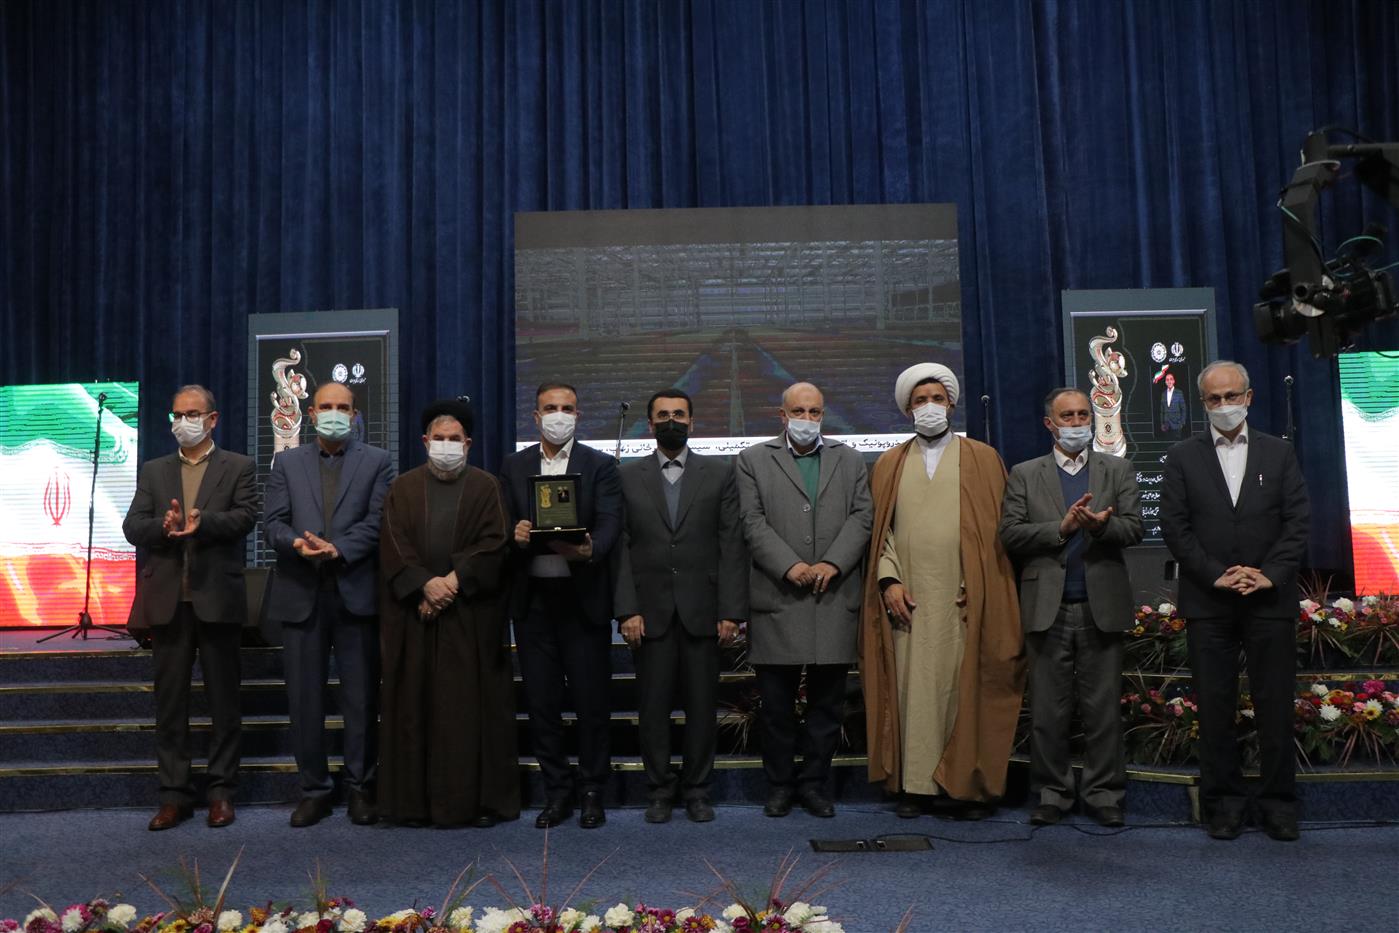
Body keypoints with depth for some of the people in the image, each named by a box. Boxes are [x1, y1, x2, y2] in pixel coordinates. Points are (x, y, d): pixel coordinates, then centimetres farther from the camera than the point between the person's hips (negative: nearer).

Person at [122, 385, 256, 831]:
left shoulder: (238, 467, 5)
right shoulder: (153, 471, 15)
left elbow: (245, 516, -9)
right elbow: (132, 526, 4)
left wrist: (203, 522, -26)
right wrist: (163, 527, -17)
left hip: (218, 598, -3)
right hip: (167, 600, 3)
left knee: (224, 699, 4)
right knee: (170, 701, 7)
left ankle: (222, 791, 14)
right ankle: (175, 794, 14)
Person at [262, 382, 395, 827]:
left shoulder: (377, 462, 8)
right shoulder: (287, 462, 14)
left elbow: (377, 521, -3)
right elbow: (272, 522, 5)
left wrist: (338, 550, -17)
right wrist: (296, 543, -16)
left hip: (356, 592, -2)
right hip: (301, 593, 2)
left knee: (361, 697, 2)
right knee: (304, 698, 5)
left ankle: (360, 787, 14)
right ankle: (314, 789, 16)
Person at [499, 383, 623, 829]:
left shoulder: (600, 466, 3)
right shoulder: (514, 466, 11)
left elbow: (610, 525, -8)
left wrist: (589, 550, -28)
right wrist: (516, 537, -16)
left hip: (583, 596, -2)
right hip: (533, 597, 3)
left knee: (591, 698, 1)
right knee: (541, 700, 7)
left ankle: (591, 792, 16)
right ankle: (557, 792, 20)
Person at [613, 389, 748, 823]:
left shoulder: (719, 474, 7)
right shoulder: (629, 477, 7)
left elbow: (732, 546, 2)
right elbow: (621, 547, 2)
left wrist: (731, 611, -5)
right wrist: (627, 610, -7)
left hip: (702, 611, 0)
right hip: (650, 612, 0)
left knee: (702, 705, 5)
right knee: (653, 705, 4)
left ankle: (696, 789, 20)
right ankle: (660, 788, 19)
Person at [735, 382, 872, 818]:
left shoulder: (849, 460, 14)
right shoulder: (753, 460, 7)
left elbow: (861, 518, 4)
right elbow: (753, 523, -2)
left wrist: (832, 564, -10)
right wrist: (790, 566, -13)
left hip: (835, 599, 2)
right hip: (777, 599, -2)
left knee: (828, 701, 7)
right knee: (776, 703, 4)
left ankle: (814, 782, 19)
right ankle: (780, 784, 18)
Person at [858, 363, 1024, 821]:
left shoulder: (982, 458, 9)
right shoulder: (889, 464, 14)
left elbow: (995, 528, 3)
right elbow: (880, 528, 9)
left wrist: (979, 586, -7)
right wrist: (889, 580, -5)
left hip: (963, 598, -1)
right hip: (908, 598, 1)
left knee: (964, 687, -1)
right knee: (912, 687, 1)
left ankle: (964, 783, 7)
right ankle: (915, 783, 7)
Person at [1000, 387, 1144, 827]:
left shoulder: (1119, 470, 11)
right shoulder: (1024, 475, 9)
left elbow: (1133, 528, 1)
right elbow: (1010, 533, -1)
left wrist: (1101, 525, -20)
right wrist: (1061, 528, -14)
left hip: (1102, 607, 0)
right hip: (1047, 609, 0)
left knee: (1104, 708, 4)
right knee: (1047, 710, 5)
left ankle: (1104, 793, 16)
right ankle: (1051, 792, 16)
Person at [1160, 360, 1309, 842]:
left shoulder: (1279, 453, 9)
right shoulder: (1182, 457, 6)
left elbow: (1297, 521, 3)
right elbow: (1174, 526, -1)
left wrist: (1269, 575, -10)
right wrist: (1217, 575, -10)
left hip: (1270, 599, 1)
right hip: (1208, 603, 0)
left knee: (1276, 706, 4)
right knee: (1215, 707, 4)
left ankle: (1278, 802, 16)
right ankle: (1223, 801, 14)